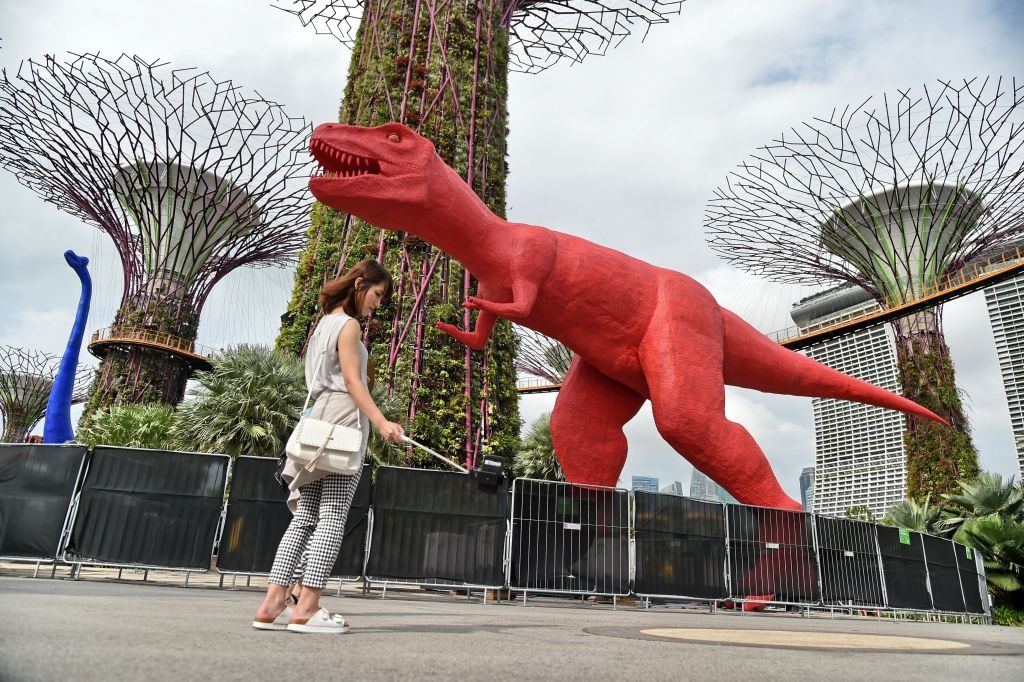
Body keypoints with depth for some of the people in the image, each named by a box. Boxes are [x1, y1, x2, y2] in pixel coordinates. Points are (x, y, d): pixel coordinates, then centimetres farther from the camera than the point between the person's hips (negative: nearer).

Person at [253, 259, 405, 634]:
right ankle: (306, 608, -11)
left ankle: (273, 604, 3)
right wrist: (381, 421, -21)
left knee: (305, 518, 5)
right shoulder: (349, 324, -3)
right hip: (343, 422, -9)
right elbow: (352, 381, -12)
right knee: (333, 517, -9)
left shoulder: (324, 323, 24)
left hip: (319, 420, 9)